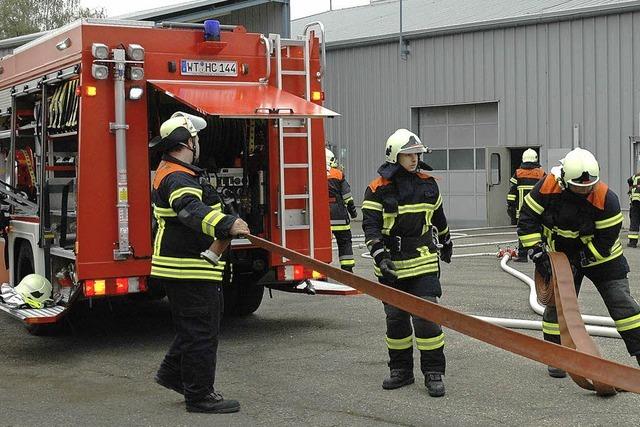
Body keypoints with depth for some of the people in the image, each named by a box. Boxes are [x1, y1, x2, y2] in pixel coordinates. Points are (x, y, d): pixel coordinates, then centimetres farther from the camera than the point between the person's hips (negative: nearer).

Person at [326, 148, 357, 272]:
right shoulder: (338, 174, -1)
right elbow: (347, 195, 1)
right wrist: (352, 210, 11)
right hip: (338, 215, -1)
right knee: (344, 241, 8)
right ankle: (347, 267, 6)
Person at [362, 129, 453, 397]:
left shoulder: (427, 184, 6)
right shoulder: (378, 189, -5)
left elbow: (438, 216, 21)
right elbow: (370, 226, -13)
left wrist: (446, 242, 32)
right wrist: (380, 256, -25)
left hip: (424, 262, 1)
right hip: (392, 266, -1)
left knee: (426, 317, -7)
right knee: (396, 319, 9)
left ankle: (434, 373, 1)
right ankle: (401, 370, 23)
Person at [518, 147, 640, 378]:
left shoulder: (606, 198, -28)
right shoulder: (547, 188, -23)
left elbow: (605, 240, -21)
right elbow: (527, 220, -14)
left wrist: (579, 261, -21)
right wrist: (538, 254, -20)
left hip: (600, 256, -2)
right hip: (560, 254, 2)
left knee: (621, 302, -3)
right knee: (557, 305, 3)